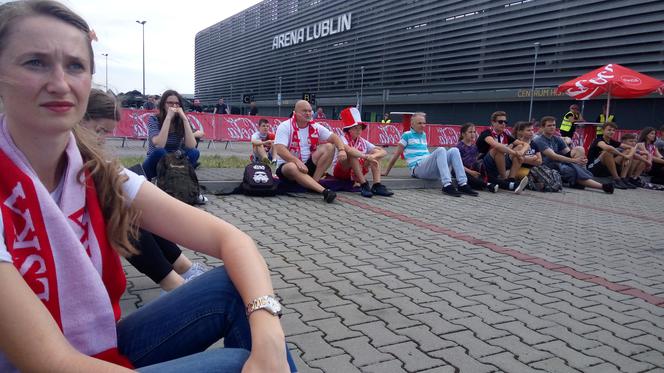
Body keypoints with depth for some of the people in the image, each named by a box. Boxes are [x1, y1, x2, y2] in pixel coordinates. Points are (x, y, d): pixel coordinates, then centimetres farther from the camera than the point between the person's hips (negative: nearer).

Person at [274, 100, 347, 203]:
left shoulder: (315, 127, 4)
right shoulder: (285, 126, -10)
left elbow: (334, 137, 2)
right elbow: (279, 150, -22)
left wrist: (342, 150, -19)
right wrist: (297, 161, -35)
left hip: (308, 165, 5)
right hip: (288, 164, -5)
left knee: (329, 147, -12)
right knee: (292, 167, -40)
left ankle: (314, 182, -21)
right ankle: (324, 191, -49)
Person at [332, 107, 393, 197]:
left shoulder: (363, 141, 3)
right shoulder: (343, 139, -13)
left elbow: (383, 152, -6)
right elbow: (348, 150, -39)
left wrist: (371, 157, -26)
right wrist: (367, 156, -42)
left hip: (355, 174, 6)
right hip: (340, 172, -6)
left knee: (376, 152, -5)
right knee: (352, 153, -32)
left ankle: (377, 185, -20)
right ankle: (364, 185, -30)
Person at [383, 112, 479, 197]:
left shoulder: (424, 135, 23)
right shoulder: (407, 135, 3)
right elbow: (396, 156, 5)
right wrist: (386, 172, 6)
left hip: (430, 168, 7)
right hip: (418, 169, -7)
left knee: (454, 150, -13)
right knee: (440, 150, -29)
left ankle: (463, 185, -24)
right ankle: (447, 186, -41)